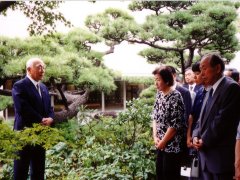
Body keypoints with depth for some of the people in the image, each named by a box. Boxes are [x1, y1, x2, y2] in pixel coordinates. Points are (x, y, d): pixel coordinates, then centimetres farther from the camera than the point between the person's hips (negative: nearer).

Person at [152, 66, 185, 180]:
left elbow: (175, 124, -18)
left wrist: (163, 141, -11)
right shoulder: (159, 94, 5)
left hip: (172, 144, -7)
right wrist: (155, 137, -1)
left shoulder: (175, 96, -16)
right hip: (160, 143, 7)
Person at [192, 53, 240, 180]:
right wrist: (196, 136, 0)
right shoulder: (211, 91, 16)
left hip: (221, 156, -8)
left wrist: (204, 141, -13)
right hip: (206, 153, 8)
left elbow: (223, 119, -20)